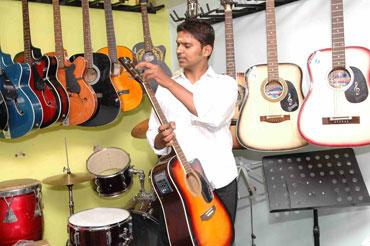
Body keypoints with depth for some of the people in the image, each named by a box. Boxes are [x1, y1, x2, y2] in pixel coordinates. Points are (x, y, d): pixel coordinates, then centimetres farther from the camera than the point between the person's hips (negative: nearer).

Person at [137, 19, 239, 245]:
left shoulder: (225, 83, -2)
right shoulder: (165, 89, 4)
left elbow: (213, 116, -24)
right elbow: (155, 141, 5)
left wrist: (168, 82, -25)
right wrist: (162, 138, -19)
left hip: (220, 182, -1)